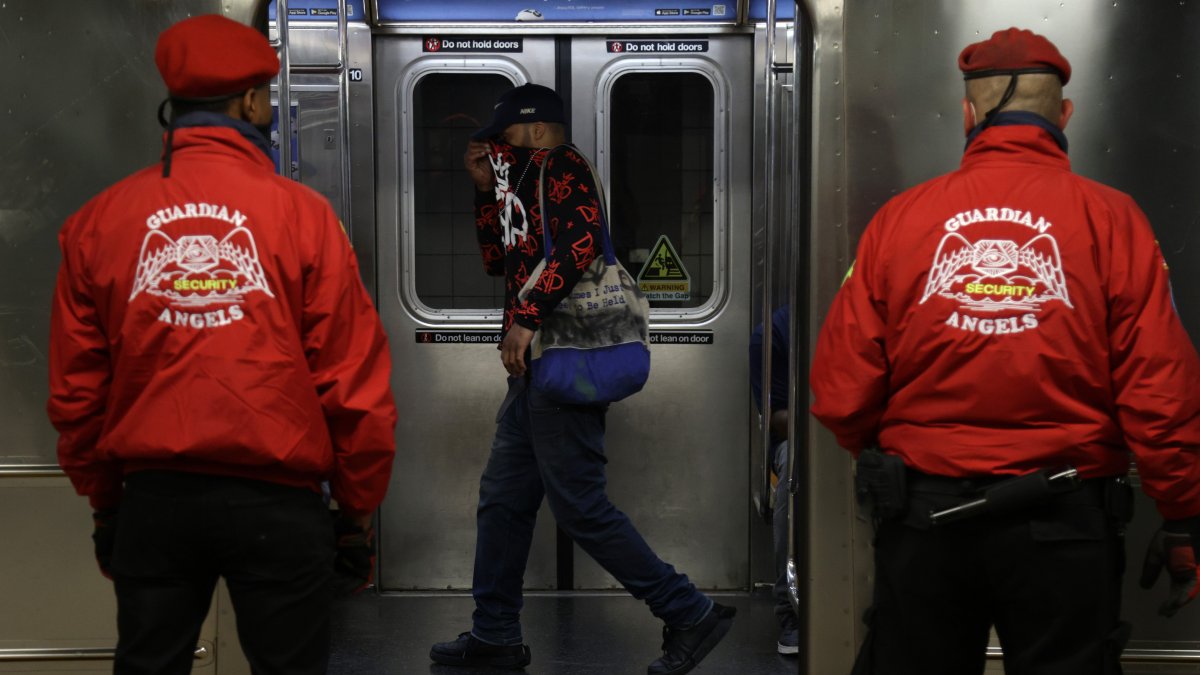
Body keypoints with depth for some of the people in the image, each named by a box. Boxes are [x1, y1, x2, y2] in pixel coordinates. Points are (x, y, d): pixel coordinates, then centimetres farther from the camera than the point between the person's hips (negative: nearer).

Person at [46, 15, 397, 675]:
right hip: (276, 499, -2)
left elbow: (75, 387, 4)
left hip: (152, 497, 3)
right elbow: (354, 381, -7)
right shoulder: (299, 212, -7)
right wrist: (359, 505, 4)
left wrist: (103, 499, 16)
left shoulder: (98, 221, 1)